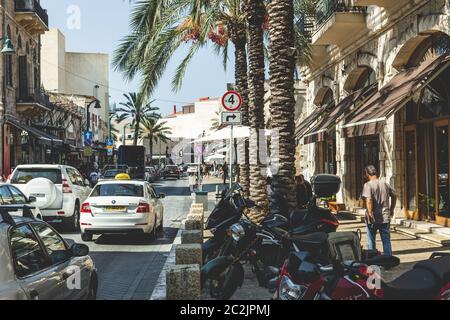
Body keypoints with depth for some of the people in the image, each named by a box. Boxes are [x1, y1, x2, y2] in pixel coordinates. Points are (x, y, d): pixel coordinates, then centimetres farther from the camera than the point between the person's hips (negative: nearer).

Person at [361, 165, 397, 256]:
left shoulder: (368, 185, -11)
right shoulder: (385, 184, 7)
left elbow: (368, 200, -24)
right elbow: (394, 195, 15)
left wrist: (370, 214, -22)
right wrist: (391, 210, 21)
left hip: (373, 219, -4)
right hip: (385, 218, 4)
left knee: (371, 241, 9)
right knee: (386, 241, 8)